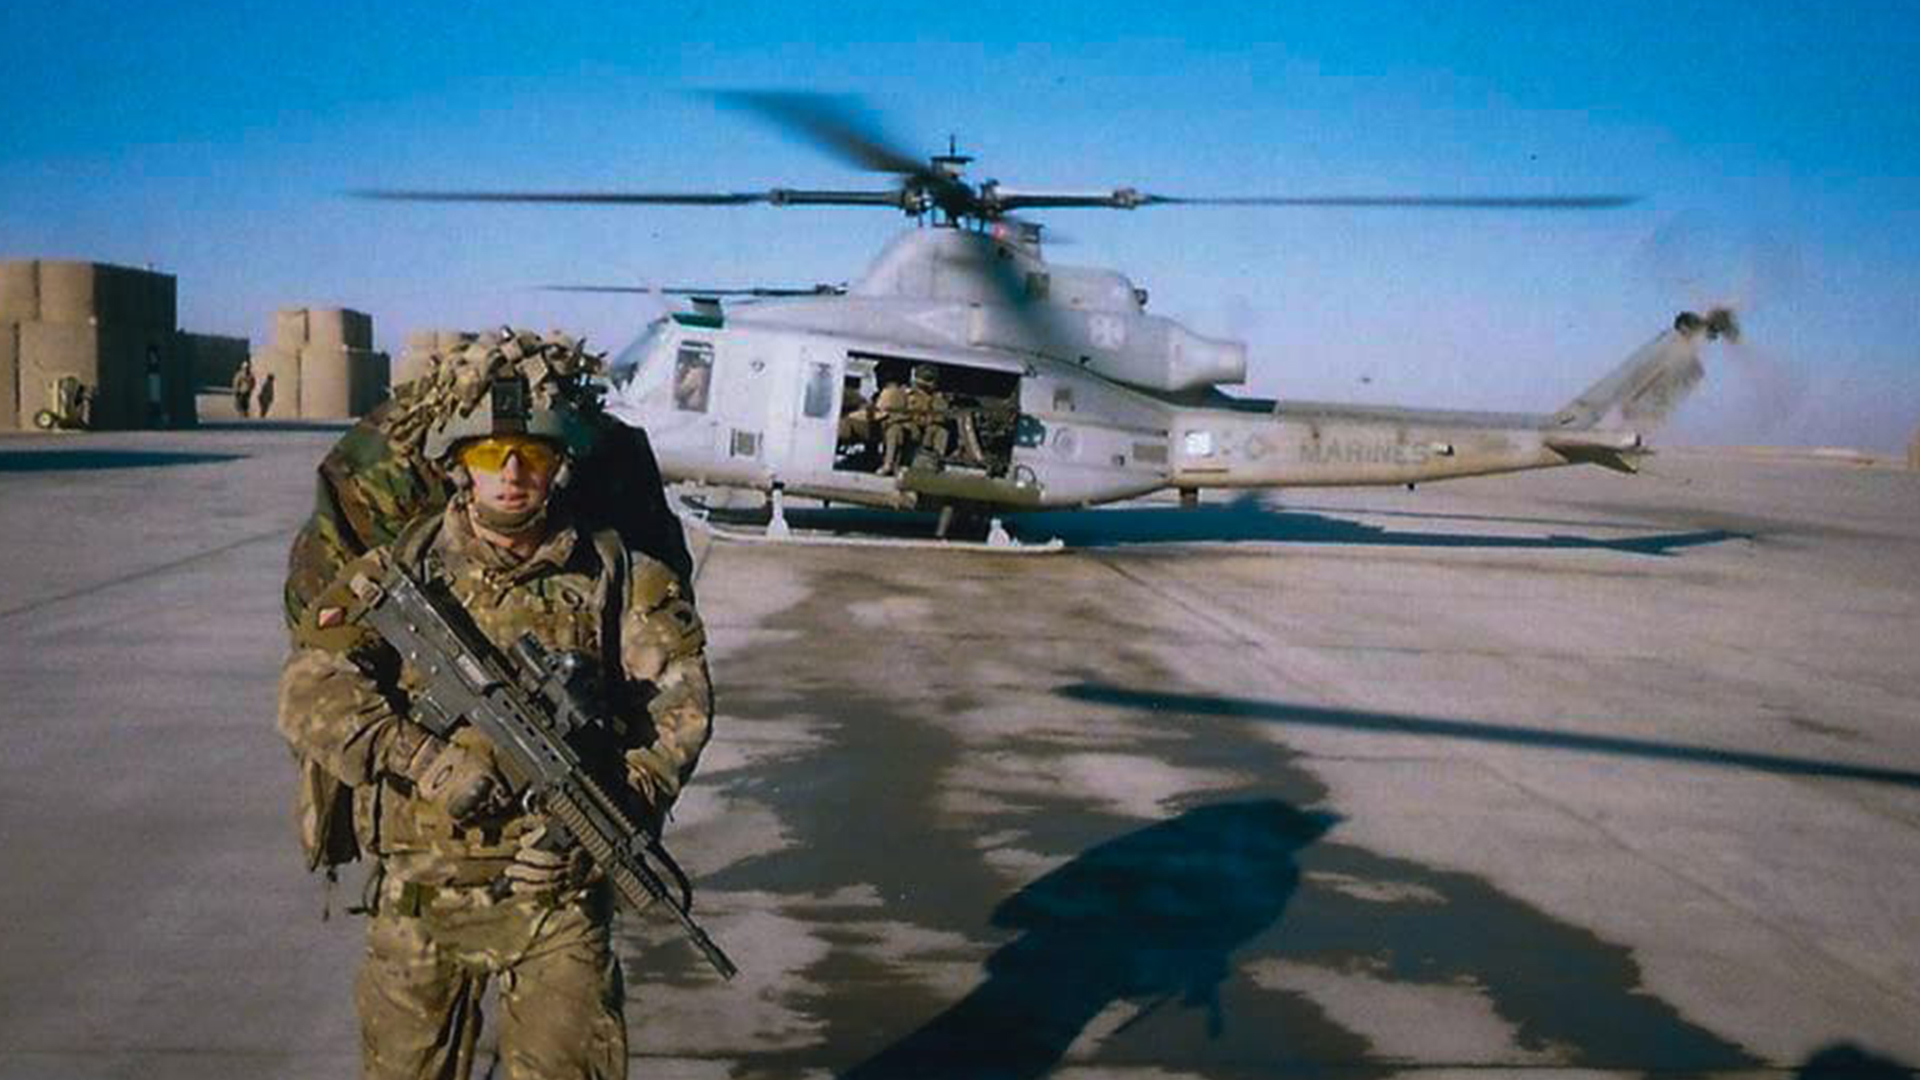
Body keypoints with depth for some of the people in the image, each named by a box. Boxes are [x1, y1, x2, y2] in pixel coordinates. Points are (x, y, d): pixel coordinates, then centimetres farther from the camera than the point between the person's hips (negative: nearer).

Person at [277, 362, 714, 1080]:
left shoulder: (612, 576, 2)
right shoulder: (399, 572, 0)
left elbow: (680, 697, -1)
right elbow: (310, 689, -10)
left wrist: (630, 793, -17)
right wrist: (424, 763, -20)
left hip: (558, 892, -1)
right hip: (420, 893, 1)